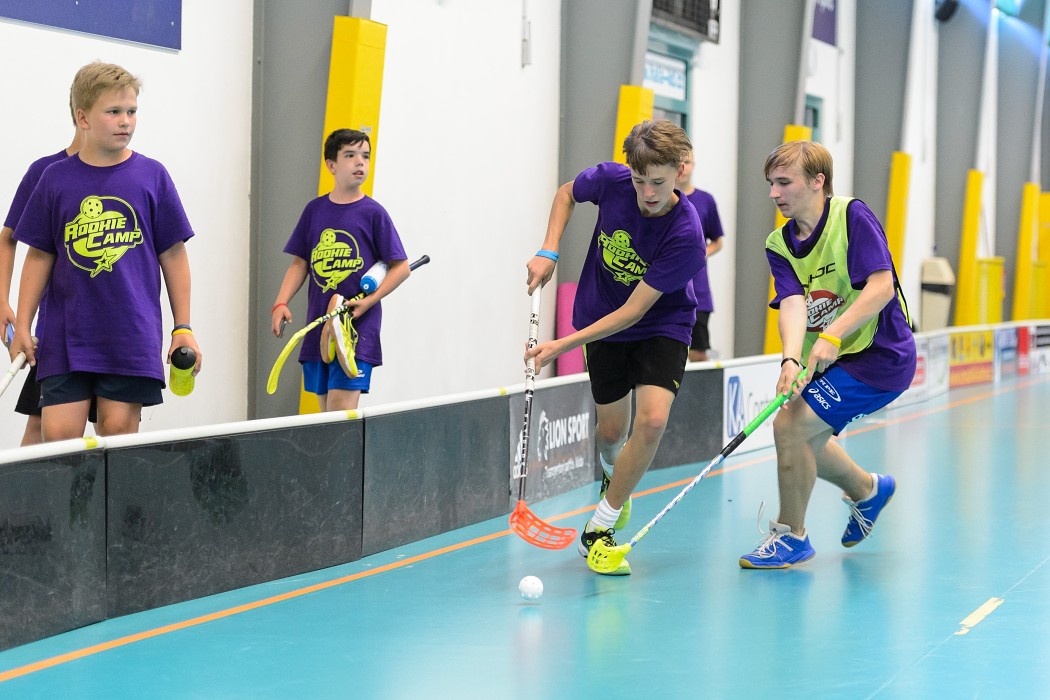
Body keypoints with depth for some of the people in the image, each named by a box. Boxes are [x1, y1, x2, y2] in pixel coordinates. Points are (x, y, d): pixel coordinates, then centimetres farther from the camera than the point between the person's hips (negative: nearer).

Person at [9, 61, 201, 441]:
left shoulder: (152, 176, 3)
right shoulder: (56, 179, 5)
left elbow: (173, 255, 6)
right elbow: (39, 257, 10)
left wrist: (183, 328, 4)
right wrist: (22, 326, 6)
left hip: (132, 337, 0)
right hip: (65, 336, 1)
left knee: (119, 430, -1)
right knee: (58, 433, -7)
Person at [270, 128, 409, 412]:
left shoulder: (373, 213, -2)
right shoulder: (314, 210, 9)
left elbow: (401, 266, -1)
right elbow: (300, 263, 14)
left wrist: (368, 301, -13)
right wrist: (281, 304, 0)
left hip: (358, 327, -4)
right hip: (318, 327, 4)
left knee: (342, 411, -14)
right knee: (326, 410, 7)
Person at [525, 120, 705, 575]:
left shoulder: (685, 235, -32)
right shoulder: (611, 181, -21)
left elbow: (633, 311, -30)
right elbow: (567, 193, 5)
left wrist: (562, 345, -32)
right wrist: (549, 252, -9)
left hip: (662, 327, -3)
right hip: (602, 321, 3)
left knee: (652, 420, -23)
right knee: (612, 431, 8)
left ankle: (599, 528, -8)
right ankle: (611, 473, 47)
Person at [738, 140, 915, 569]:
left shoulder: (852, 216, -15)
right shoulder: (779, 245, 2)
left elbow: (881, 285, -23)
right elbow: (792, 303, -12)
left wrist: (834, 334, -33)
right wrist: (791, 360, -32)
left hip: (879, 356, -8)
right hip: (831, 360, 8)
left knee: (790, 423, -17)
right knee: (802, 435, 16)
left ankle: (791, 536, 0)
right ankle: (867, 490, 43)